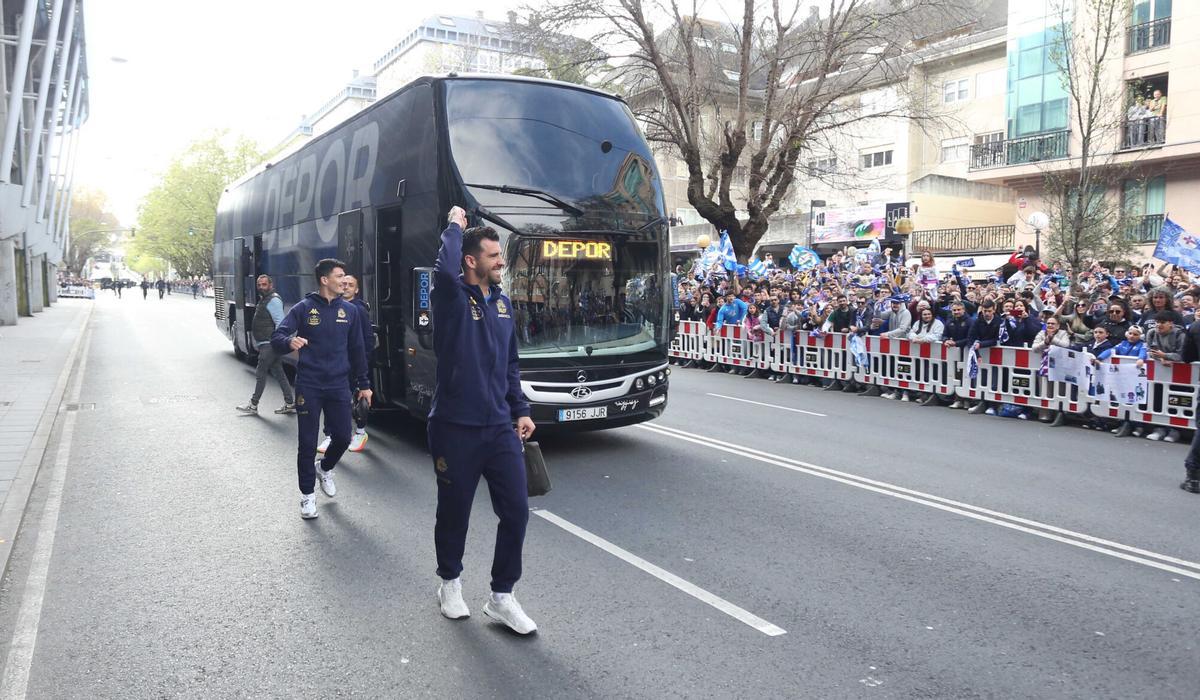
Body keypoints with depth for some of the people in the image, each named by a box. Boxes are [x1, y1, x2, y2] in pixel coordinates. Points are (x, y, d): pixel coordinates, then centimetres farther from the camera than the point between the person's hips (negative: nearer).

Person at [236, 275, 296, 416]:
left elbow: (280, 323, -20)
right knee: (278, 373, 10)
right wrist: (257, 343, 24)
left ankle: (253, 406, 5)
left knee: (260, 373, -3)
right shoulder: (263, 299, 18)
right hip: (265, 344, 10)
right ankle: (290, 404, 13)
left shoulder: (273, 300, -14)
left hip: (270, 345, -10)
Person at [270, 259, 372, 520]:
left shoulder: (349, 310, 5)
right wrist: (290, 341, -32)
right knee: (307, 442, 3)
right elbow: (277, 337, -8)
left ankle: (324, 468, 37)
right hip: (309, 385, -3)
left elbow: (356, 349, 11)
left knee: (343, 437, 4)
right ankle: (308, 495, 18)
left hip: (339, 385, 3)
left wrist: (363, 384, 10)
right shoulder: (304, 308, -4)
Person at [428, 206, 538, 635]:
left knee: (516, 511, 3)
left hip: (499, 427, 5)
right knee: (454, 512, 10)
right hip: (455, 428, -5)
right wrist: (455, 225, -17)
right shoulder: (452, 298, -9)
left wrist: (520, 410, 12)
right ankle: (450, 584, 35)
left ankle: (502, 598, 18)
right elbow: (445, 269, -34)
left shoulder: (503, 303, 10)